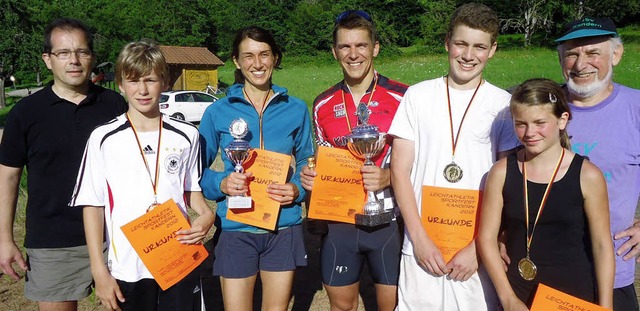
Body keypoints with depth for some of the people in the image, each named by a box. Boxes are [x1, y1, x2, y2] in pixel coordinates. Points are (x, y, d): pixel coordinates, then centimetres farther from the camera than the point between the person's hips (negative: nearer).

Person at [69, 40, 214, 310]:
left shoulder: (186, 136, 1)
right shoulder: (103, 138, -3)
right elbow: (92, 206, -1)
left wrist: (206, 215, -10)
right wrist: (100, 272, -5)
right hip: (127, 270, -1)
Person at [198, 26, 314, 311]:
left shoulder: (295, 109, 2)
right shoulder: (218, 112, -2)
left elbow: (307, 163, 10)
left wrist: (297, 189, -10)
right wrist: (221, 183, -18)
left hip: (284, 228, 2)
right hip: (235, 228, -1)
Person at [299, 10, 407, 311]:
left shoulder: (402, 98, -8)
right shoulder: (323, 105, 5)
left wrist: (389, 177, -22)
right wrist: (311, 176, -6)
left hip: (389, 220, -3)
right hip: (339, 221, 3)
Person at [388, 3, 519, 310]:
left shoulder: (504, 105, -1)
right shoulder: (418, 96, 1)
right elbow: (400, 171, -1)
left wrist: (479, 247, -10)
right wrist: (420, 239, -7)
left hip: (480, 249, 0)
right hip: (421, 247, 1)